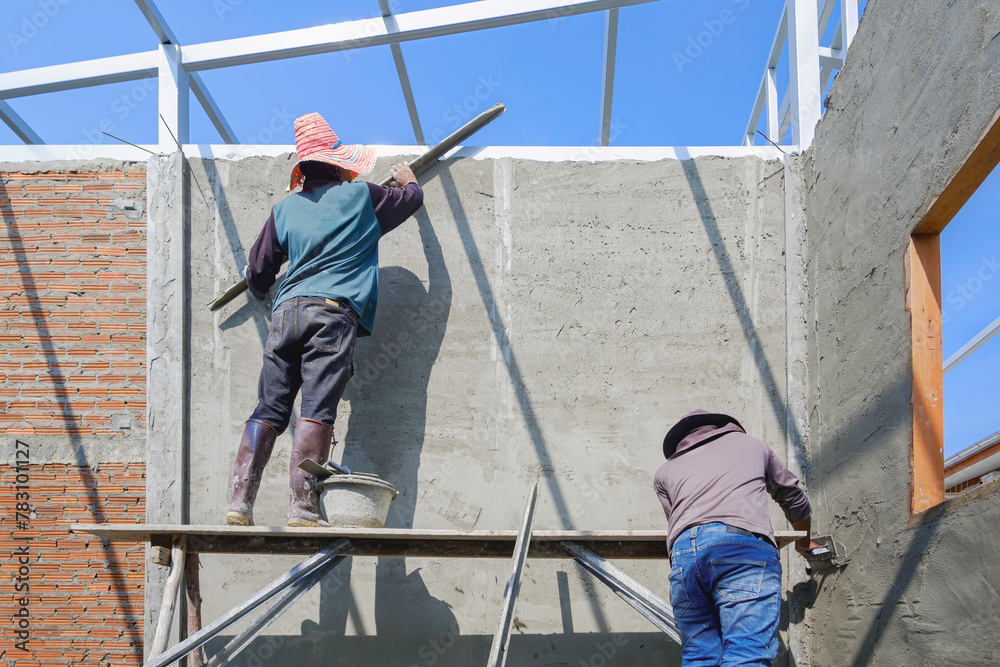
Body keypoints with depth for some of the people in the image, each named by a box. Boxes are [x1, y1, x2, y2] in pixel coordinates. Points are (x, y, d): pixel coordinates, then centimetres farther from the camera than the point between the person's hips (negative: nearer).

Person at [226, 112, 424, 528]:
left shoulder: (285, 209, 19)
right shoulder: (361, 197, 12)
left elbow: (257, 275, 23)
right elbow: (412, 198, 30)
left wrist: (264, 294, 45)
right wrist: (406, 179, 53)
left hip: (287, 310, 3)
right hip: (334, 312, -3)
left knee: (268, 410, 2)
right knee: (317, 410, -9)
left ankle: (240, 501, -6)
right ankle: (302, 506, -15)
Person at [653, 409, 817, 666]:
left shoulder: (665, 472, 33)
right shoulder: (750, 444, 34)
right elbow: (792, 496, 45)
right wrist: (804, 541, 62)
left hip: (683, 551, 2)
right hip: (744, 543, -2)